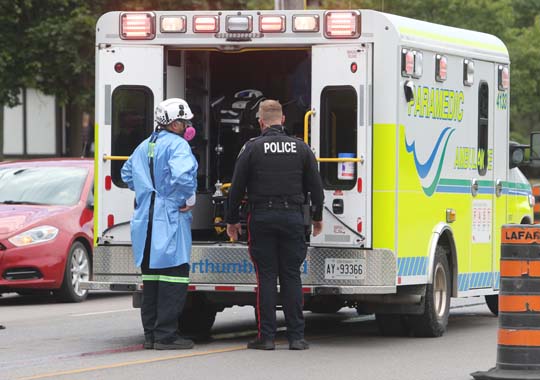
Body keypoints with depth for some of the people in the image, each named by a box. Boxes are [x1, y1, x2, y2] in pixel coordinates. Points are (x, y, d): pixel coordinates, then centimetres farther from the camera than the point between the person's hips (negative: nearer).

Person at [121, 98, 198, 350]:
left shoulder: (144, 146, 16)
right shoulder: (177, 145, -11)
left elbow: (128, 173, 29)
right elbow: (182, 175, -28)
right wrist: (190, 199, -13)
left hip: (146, 220, 8)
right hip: (170, 219, -8)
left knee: (151, 276, 13)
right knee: (173, 276, -6)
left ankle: (151, 334, 16)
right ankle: (166, 336, -9)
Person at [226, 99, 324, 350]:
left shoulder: (252, 148, -3)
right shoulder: (301, 148, 5)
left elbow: (237, 188, -1)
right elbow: (316, 186, 9)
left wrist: (232, 221, 9)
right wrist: (317, 218, 22)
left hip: (261, 218, -2)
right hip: (292, 217, 2)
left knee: (266, 276, 1)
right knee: (291, 276, 4)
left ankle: (266, 336, -1)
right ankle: (296, 336, 2)